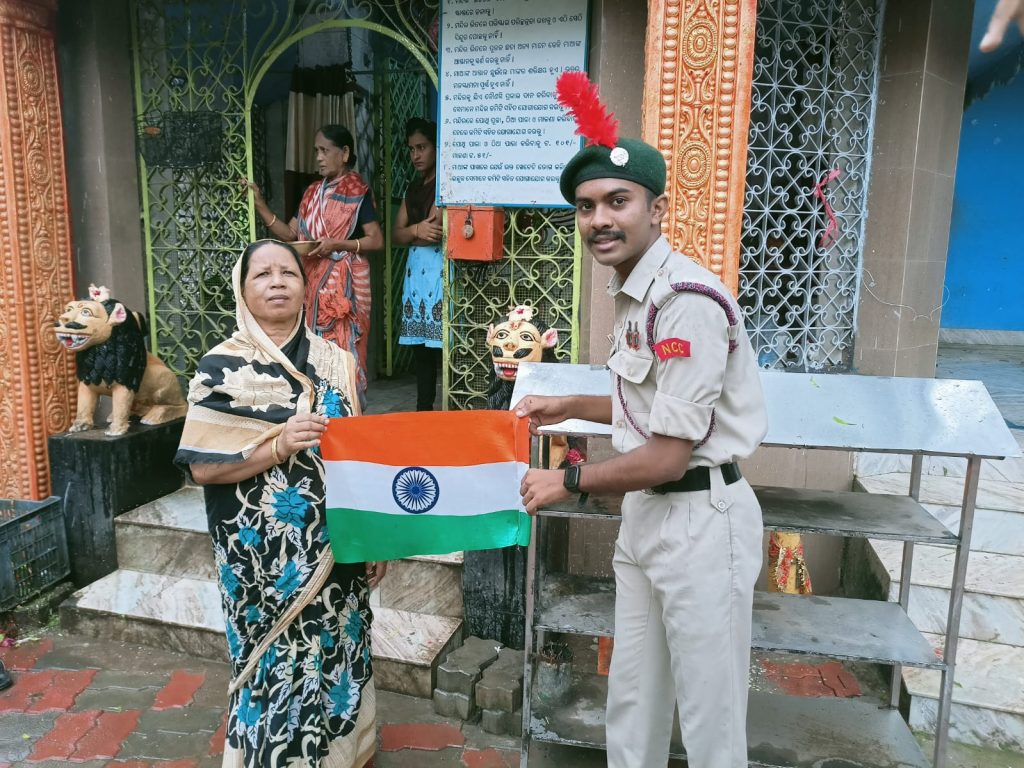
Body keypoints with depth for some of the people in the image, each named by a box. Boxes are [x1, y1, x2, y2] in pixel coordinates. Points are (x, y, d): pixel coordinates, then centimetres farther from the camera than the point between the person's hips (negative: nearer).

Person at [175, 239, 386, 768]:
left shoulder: (336, 363, 3)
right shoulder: (221, 368, -6)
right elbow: (202, 467, -10)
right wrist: (278, 446, -22)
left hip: (334, 551, 3)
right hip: (262, 556, -3)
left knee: (334, 659, 14)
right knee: (274, 665, 9)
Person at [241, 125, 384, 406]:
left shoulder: (357, 193, -5)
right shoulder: (312, 193, 14)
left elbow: (377, 240, -10)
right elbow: (290, 234, 10)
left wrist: (336, 245, -18)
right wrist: (259, 204, 2)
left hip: (345, 283, -6)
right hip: (315, 283, 6)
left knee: (343, 350, -5)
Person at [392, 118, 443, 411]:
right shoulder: (414, 187, 19)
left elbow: (438, 229, -17)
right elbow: (396, 233, 12)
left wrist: (410, 233, -1)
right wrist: (416, 230, -8)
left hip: (441, 267, -8)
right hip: (415, 268, 8)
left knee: (441, 343, -10)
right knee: (419, 345, 9)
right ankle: (423, 410, 17)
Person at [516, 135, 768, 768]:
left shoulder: (687, 302, -23)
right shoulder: (635, 293, 7)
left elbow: (667, 457, -21)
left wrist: (566, 483, -9)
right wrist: (570, 407, 19)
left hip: (702, 519, -9)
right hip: (646, 509, 9)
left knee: (709, 716, 9)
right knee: (631, 698, 21)